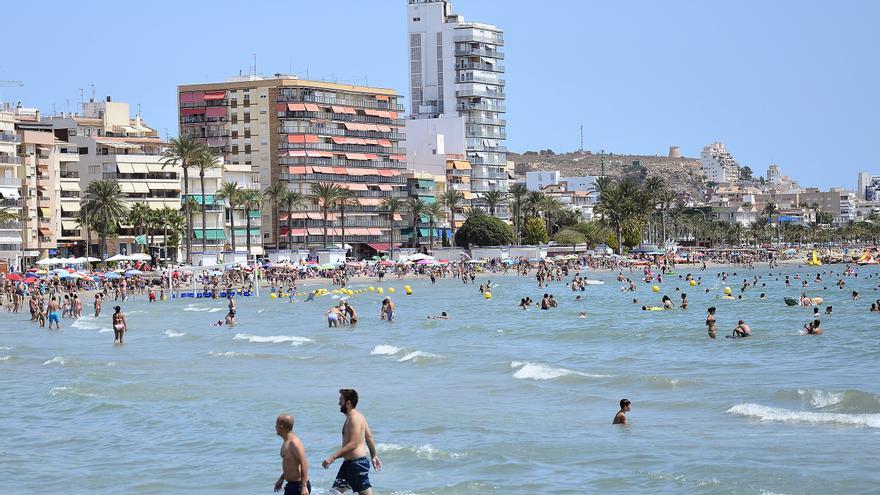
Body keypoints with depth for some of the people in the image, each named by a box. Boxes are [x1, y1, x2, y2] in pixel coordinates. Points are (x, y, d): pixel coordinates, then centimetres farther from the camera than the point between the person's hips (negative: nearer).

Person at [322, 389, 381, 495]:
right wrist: (373, 456, 30)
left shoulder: (354, 418, -17)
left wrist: (333, 457, -28)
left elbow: (353, 444, -25)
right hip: (349, 463, 11)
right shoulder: (357, 416, 15)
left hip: (357, 462, -11)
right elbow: (369, 437, 22)